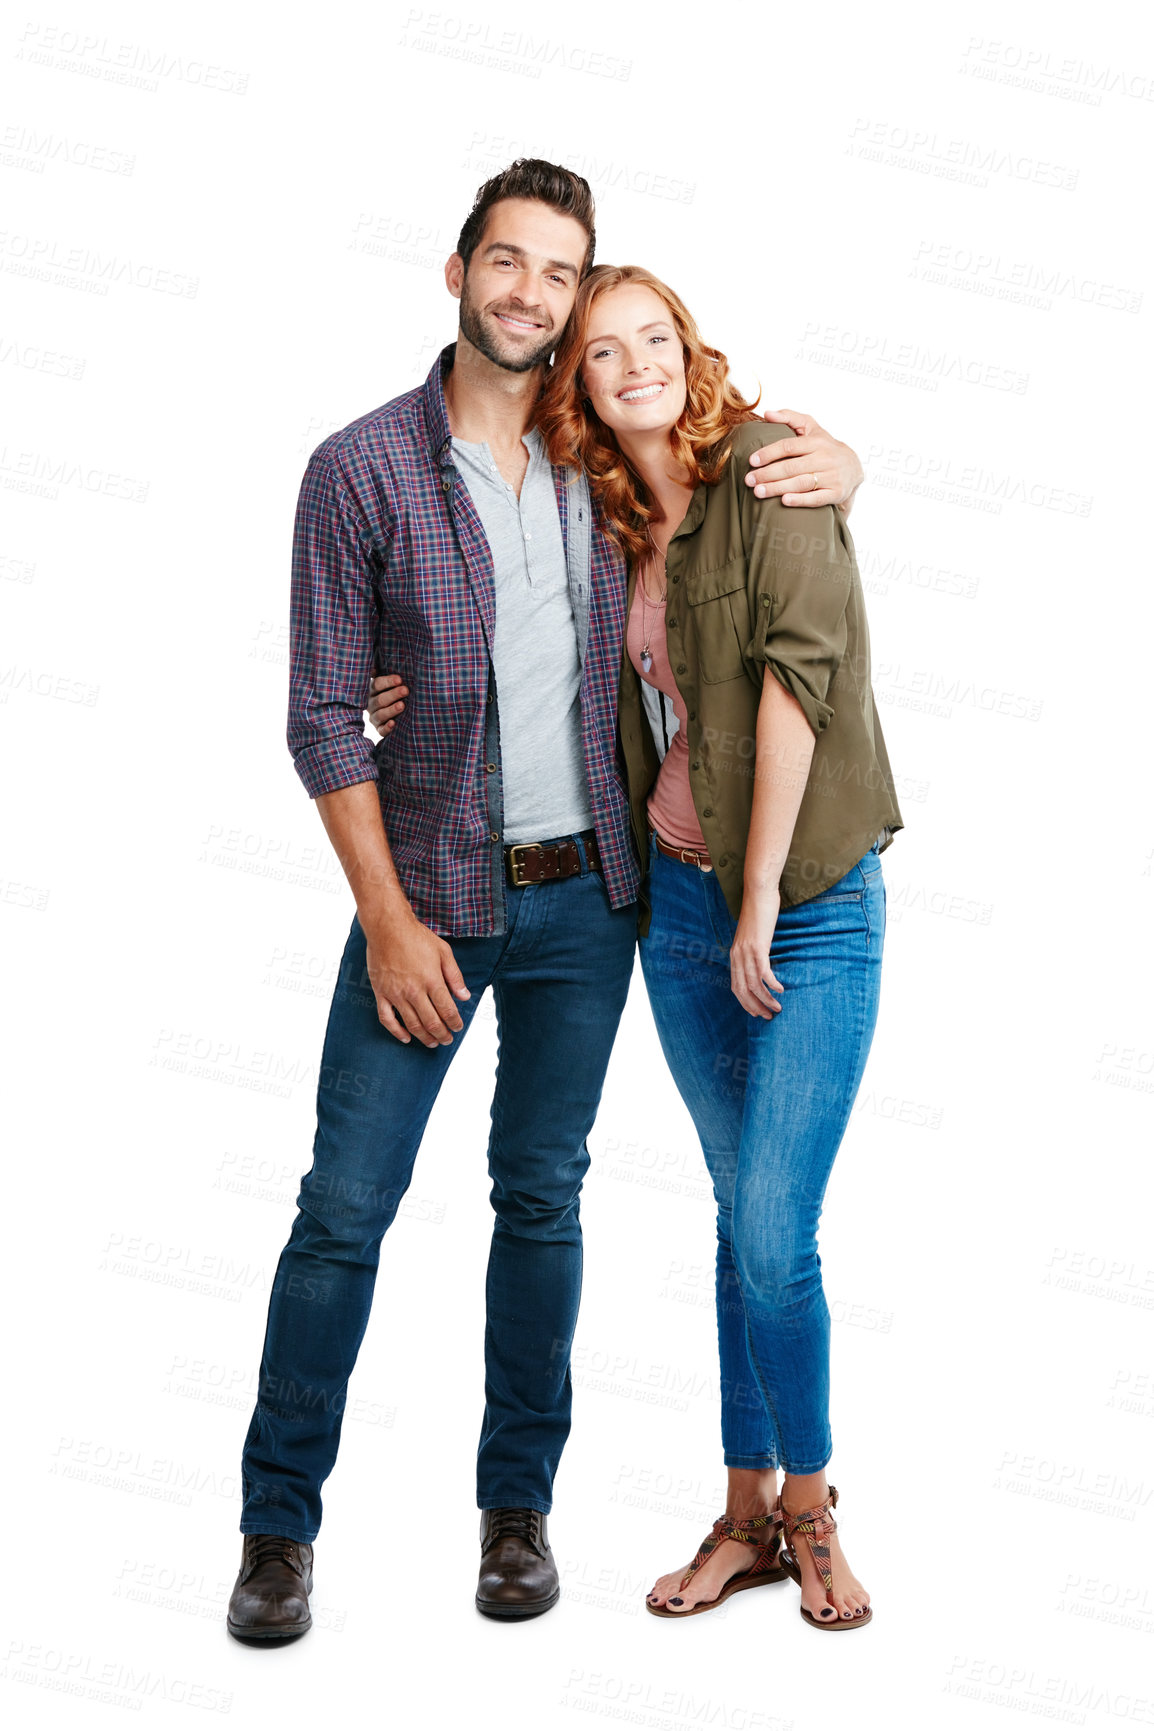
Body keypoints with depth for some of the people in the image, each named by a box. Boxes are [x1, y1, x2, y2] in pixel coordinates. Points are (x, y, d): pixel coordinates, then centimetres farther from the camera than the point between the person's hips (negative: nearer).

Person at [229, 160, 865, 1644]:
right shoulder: (361, 468, -6)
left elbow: (759, 442, 20)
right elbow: (323, 714, -6)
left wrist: (830, 458, -5)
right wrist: (388, 920, -11)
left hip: (584, 895, 3)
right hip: (429, 891, -2)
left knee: (543, 1198, 11)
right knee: (345, 1206, 0)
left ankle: (517, 1503, 27)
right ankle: (278, 1520, 17)